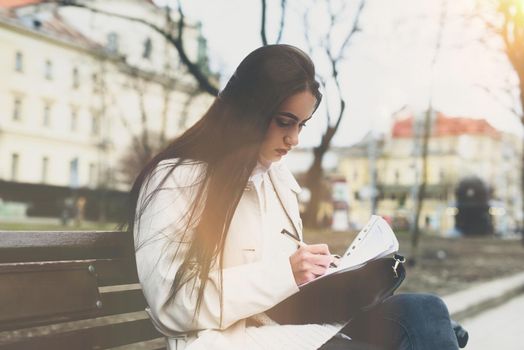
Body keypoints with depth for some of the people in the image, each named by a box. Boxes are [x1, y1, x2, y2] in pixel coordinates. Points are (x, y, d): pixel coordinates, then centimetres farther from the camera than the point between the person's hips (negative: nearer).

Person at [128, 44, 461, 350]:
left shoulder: (277, 176, 17)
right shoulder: (175, 179, -8)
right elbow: (172, 306, -15)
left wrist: (319, 272, -2)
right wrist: (284, 274, -20)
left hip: (296, 321, 8)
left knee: (424, 312, -18)